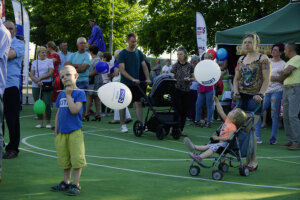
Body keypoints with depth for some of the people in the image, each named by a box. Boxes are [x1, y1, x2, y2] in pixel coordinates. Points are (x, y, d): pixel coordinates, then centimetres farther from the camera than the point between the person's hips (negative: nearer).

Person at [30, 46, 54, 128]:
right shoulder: (34, 62, 12)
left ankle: (48, 122, 2)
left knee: (47, 104, -8)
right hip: (36, 86, 3)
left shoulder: (49, 61, 6)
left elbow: (50, 73, -5)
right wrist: (37, 81, -11)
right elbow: (31, 74, 6)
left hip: (47, 85, -2)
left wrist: (40, 78, -11)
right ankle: (40, 122, 11)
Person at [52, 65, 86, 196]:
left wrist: (68, 94, -14)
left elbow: (74, 110, -20)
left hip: (75, 132, -6)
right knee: (64, 159, 13)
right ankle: (66, 182, 25)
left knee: (77, 158, -4)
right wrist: (56, 130, 15)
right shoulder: (61, 95, 12)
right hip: (62, 132, 6)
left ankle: (76, 184, 3)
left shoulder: (79, 93, -6)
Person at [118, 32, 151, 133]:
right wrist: (132, 79, -20)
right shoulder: (123, 53, -6)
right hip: (125, 83, -3)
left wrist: (147, 78, -7)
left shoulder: (139, 53, 8)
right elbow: (122, 70, -12)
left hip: (136, 83, 4)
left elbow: (144, 66, 8)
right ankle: (123, 125, 13)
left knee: (139, 103, -3)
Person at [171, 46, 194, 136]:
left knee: (185, 110, 5)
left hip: (186, 91, 3)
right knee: (178, 110, -8)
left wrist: (189, 79, -7)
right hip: (177, 90, -3)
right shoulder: (175, 66, -2)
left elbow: (193, 78, 14)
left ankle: (181, 129, 14)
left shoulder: (190, 66, 6)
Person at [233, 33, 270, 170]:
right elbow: (236, 78, 19)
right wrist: (236, 92, 2)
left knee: (249, 129, -12)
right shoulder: (241, 59, 16)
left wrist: (260, 94, -19)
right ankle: (248, 159, 10)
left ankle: (253, 161, -2)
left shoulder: (263, 59, -1)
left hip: (254, 97, -6)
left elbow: (266, 80, -7)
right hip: (242, 97, 6)